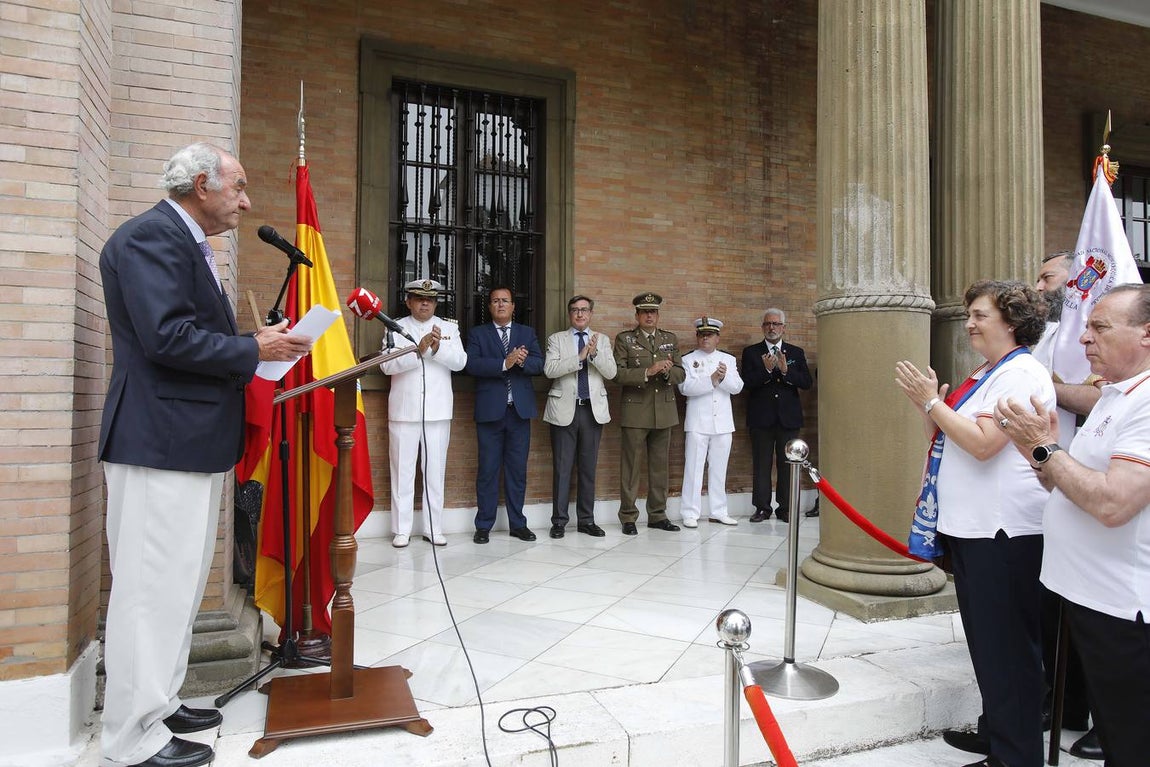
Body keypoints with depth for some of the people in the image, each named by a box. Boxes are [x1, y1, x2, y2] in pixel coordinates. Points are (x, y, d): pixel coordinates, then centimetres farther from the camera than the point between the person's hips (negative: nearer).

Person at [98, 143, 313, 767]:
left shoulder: (187, 243, 20)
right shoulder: (149, 236, -12)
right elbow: (166, 337, -23)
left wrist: (259, 348, 8)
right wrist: (254, 350, -13)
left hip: (193, 441, 11)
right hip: (161, 441, -11)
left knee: (178, 584, 17)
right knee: (153, 587, -3)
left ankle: (158, 704, 31)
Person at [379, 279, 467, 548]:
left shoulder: (449, 328, 9)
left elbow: (460, 362, -3)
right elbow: (387, 364, -9)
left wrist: (438, 347, -20)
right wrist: (418, 349, -21)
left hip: (437, 411, 1)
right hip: (404, 411, -1)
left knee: (435, 471, 6)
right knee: (402, 470, 4)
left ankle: (434, 528, 14)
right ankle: (402, 530, 12)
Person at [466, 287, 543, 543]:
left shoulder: (527, 333, 14)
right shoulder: (478, 333, 7)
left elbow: (539, 364, 2)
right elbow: (471, 364, -9)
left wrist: (521, 361, -19)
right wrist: (505, 363, -19)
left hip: (520, 410, 2)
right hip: (490, 410, -2)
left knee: (518, 469, 7)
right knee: (488, 469, 1)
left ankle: (517, 523, 17)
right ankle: (484, 525, 10)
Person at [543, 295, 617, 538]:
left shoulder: (602, 340, 11)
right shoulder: (556, 339, 5)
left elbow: (611, 372, 0)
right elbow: (549, 369, -10)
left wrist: (595, 353, -16)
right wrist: (580, 357, -18)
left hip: (593, 409, 2)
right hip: (565, 409, -2)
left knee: (588, 468, 8)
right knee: (562, 468, 0)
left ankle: (586, 520, 17)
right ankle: (559, 520, 10)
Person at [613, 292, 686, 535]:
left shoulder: (670, 339, 13)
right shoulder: (624, 339, 1)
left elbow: (680, 374, 8)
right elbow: (618, 373, -9)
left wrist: (667, 371, -14)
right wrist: (648, 372, -19)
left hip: (664, 412, 4)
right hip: (635, 412, -4)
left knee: (660, 466, 10)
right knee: (631, 466, -1)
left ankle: (657, 515, 21)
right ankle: (628, 517, 8)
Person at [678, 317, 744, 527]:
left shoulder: (728, 359, 11)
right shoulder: (688, 360, 2)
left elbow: (737, 387, 0)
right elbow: (685, 387, -13)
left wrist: (724, 377, -19)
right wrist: (712, 379, -20)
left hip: (722, 423, 3)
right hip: (698, 423, -3)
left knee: (719, 469, 10)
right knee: (693, 468, -2)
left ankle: (719, 512, 19)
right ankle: (691, 514, 4)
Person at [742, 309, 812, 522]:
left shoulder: (796, 353, 10)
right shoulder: (751, 352, 5)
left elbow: (806, 382, -1)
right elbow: (747, 382, -7)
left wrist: (785, 370, -15)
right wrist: (766, 370, -21)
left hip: (788, 417, 1)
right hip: (761, 417, -1)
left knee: (787, 463, 3)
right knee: (761, 464, 2)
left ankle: (786, 508, 12)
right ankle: (762, 508, 10)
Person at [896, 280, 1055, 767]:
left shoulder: (1019, 373, -14)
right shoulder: (987, 373, 17)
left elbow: (982, 443, -23)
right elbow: (951, 435, 18)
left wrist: (932, 402, -15)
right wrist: (926, 407, 4)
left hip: (1003, 532, -10)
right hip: (972, 526, 10)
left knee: (1006, 644, -1)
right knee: (986, 640, 19)